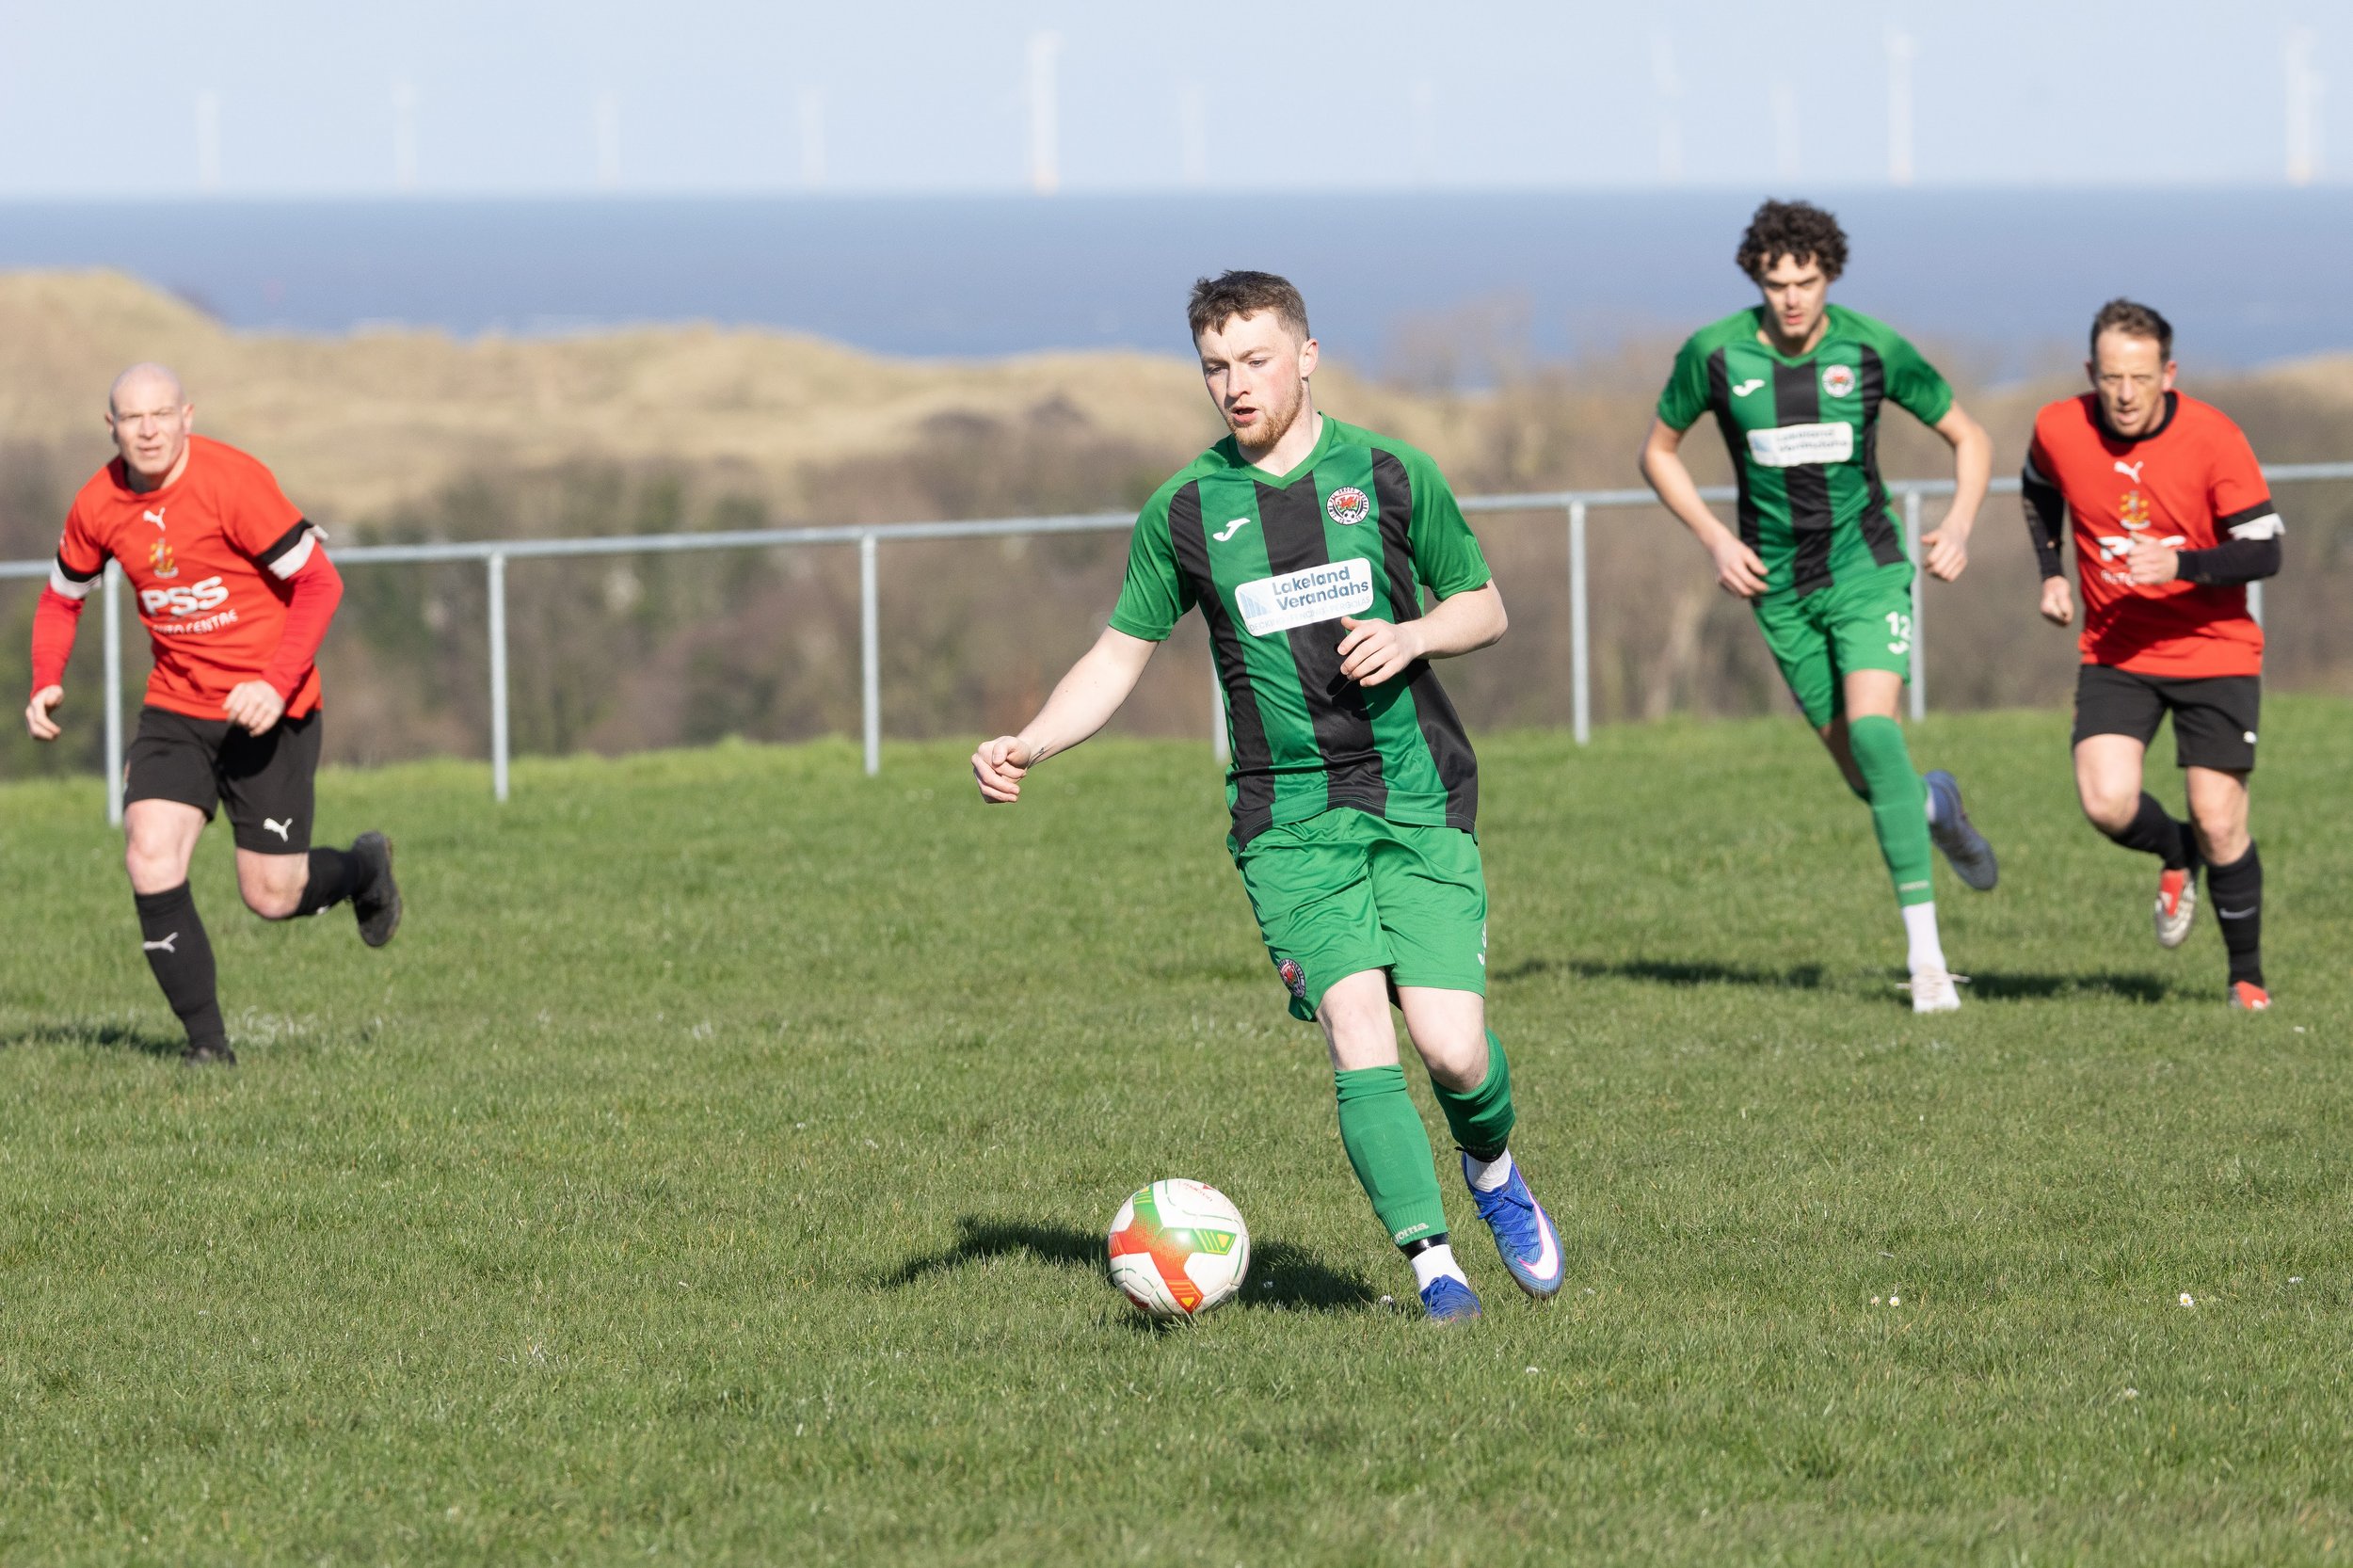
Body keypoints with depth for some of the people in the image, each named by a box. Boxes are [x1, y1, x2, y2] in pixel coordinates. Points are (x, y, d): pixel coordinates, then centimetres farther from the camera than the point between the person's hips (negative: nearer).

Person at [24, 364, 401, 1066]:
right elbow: (62, 598, 15)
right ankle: (207, 1042, -5)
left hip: (267, 711, -4)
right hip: (175, 708, 4)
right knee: (151, 862, -16)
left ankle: (363, 869, 34)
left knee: (271, 896, -2)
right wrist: (46, 683, -3)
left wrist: (277, 685, -26)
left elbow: (319, 582, -16)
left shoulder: (233, 482, -18)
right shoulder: (99, 506, -2)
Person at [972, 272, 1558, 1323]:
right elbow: (1121, 654, 11)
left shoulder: (1389, 476, 3)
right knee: (1356, 1032, -16)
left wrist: (1410, 637, -9)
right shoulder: (1184, 510, 5)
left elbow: (1484, 607, 13)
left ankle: (1493, 1171, 22)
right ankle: (1433, 1263, -10)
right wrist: (1027, 746, -4)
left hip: (1419, 801, 0)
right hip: (1288, 819, 0)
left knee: (1450, 1044, -10)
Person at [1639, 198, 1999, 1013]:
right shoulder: (1714, 354, -10)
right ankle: (1936, 808, 44)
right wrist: (1715, 538, -6)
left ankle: (1924, 947, -20)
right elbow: (1659, 451, 6)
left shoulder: (1873, 349, -11)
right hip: (1780, 586, 2)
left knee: (1873, 728, -22)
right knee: (1860, 770, 6)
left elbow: (1969, 437, 2)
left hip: (1866, 569, -2)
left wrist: (1959, 525, -14)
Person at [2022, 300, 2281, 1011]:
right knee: (2107, 803, -18)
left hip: (2214, 651, -2)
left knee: (2219, 824, -6)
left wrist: (2181, 566, -30)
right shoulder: (2060, 428, -8)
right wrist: (2051, 574, 4)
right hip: (2115, 652, 2)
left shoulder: (2212, 437, -17)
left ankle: (2246, 975, 15)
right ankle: (2175, 856, 18)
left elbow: (2264, 550, -15)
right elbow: (2041, 491, 17)